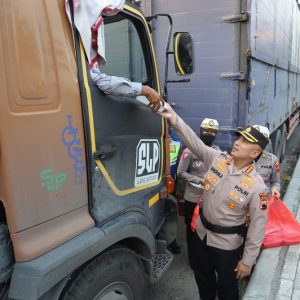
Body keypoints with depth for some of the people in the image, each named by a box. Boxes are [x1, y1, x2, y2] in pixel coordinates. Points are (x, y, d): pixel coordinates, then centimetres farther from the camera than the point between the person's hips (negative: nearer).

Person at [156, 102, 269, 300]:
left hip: (227, 244, -4)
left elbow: (258, 226, -17)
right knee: (203, 277, 27)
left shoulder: (257, 186, -22)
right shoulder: (217, 159, -11)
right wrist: (174, 119, -31)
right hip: (201, 234, 5)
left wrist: (248, 260, -12)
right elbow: (194, 141, -16)